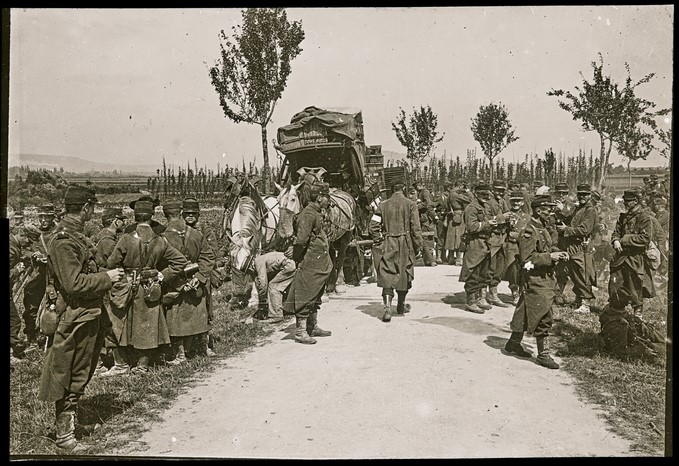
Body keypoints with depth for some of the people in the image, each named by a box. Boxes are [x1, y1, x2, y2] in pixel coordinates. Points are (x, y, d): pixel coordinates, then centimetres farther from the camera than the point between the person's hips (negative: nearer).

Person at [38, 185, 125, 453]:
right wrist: (106, 278, -18)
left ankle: (70, 419, 38)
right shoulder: (63, 240, -21)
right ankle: (64, 435, 16)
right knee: (72, 379, 3)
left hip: (87, 315, 10)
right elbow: (73, 284, -26)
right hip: (76, 318, -10)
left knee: (80, 375, 22)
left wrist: (106, 277, 10)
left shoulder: (74, 235, 11)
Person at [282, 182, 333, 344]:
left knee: (315, 298, 18)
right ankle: (300, 332, 3)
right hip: (310, 265, -10)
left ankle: (313, 327, 29)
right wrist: (299, 260, -15)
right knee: (305, 298, -4)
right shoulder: (309, 214, -17)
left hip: (319, 266, 10)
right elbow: (301, 240, -24)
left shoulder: (317, 213, 15)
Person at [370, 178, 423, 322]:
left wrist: (378, 241, 9)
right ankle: (401, 306, 28)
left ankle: (387, 309, -14)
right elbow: (416, 227, -7)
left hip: (387, 245, 0)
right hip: (405, 245, 0)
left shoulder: (383, 205, 1)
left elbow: (373, 226, -2)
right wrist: (419, 245, 0)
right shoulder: (411, 204, -4)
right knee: (404, 275, 16)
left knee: (387, 277, 0)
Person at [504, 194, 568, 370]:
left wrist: (558, 253, 6)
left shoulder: (543, 229, 13)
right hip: (535, 280, -9)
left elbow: (548, 248, 25)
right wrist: (550, 257, -21)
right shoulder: (528, 232, -17)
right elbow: (528, 258, -21)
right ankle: (543, 354, 1)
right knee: (544, 316, -7)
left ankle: (514, 343, 30)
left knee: (525, 312, 17)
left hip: (545, 278, 10)